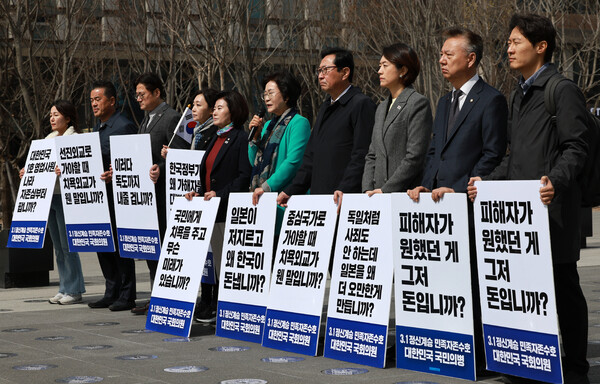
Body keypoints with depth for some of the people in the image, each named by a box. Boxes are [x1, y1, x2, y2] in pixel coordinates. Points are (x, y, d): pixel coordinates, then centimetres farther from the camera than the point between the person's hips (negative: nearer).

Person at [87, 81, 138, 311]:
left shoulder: (124, 126, -9)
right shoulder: (97, 128, 18)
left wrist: (114, 176, -29)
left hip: (118, 196, -9)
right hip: (99, 194, 9)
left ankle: (126, 296, 3)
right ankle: (111, 293, 19)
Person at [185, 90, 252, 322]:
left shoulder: (241, 139, -8)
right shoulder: (216, 139, 20)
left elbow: (244, 176, -16)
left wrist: (220, 194, -21)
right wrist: (199, 193, 8)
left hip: (229, 209, -9)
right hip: (211, 208, 9)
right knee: (217, 259, 11)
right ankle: (216, 307, 16)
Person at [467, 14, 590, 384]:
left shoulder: (563, 90, -7)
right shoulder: (521, 95, 20)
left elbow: (576, 148, -14)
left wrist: (556, 181, -29)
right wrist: (489, 180, 12)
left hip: (552, 207, -8)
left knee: (564, 287, -1)